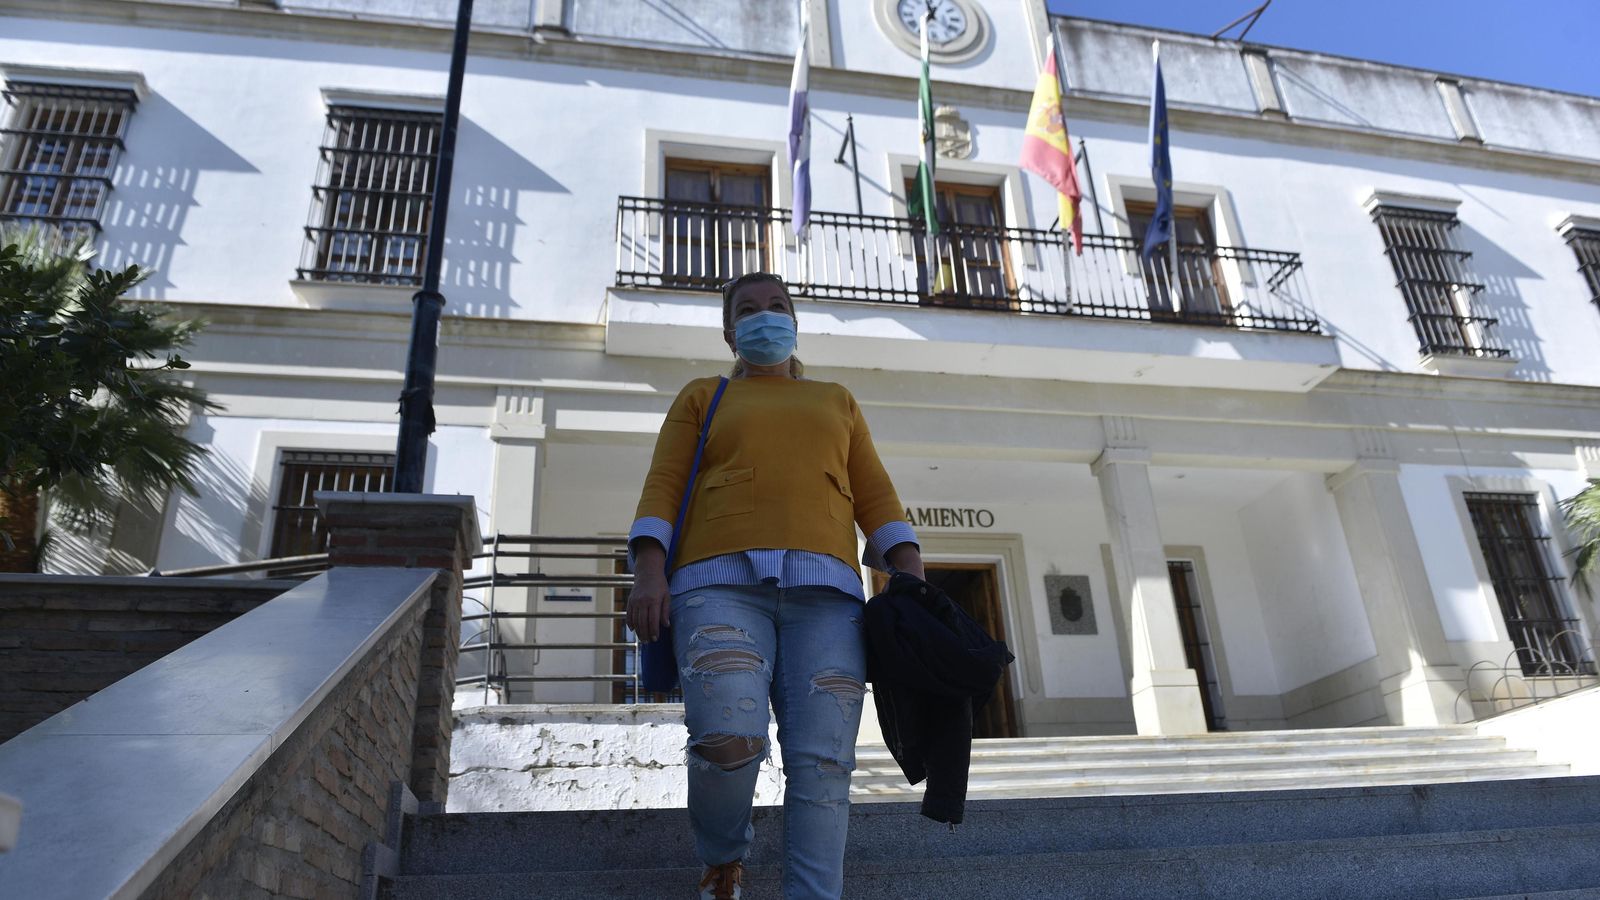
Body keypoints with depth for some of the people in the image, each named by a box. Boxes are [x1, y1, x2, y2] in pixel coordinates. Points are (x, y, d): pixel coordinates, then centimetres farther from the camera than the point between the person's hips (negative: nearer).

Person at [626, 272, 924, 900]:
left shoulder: (836, 401, 29)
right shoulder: (702, 396, 25)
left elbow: (875, 495, 19)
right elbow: (663, 485, 12)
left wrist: (912, 579, 3)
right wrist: (648, 571, -6)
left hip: (825, 589, 2)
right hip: (723, 580, -2)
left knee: (822, 763, -13)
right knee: (727, 742, -21)